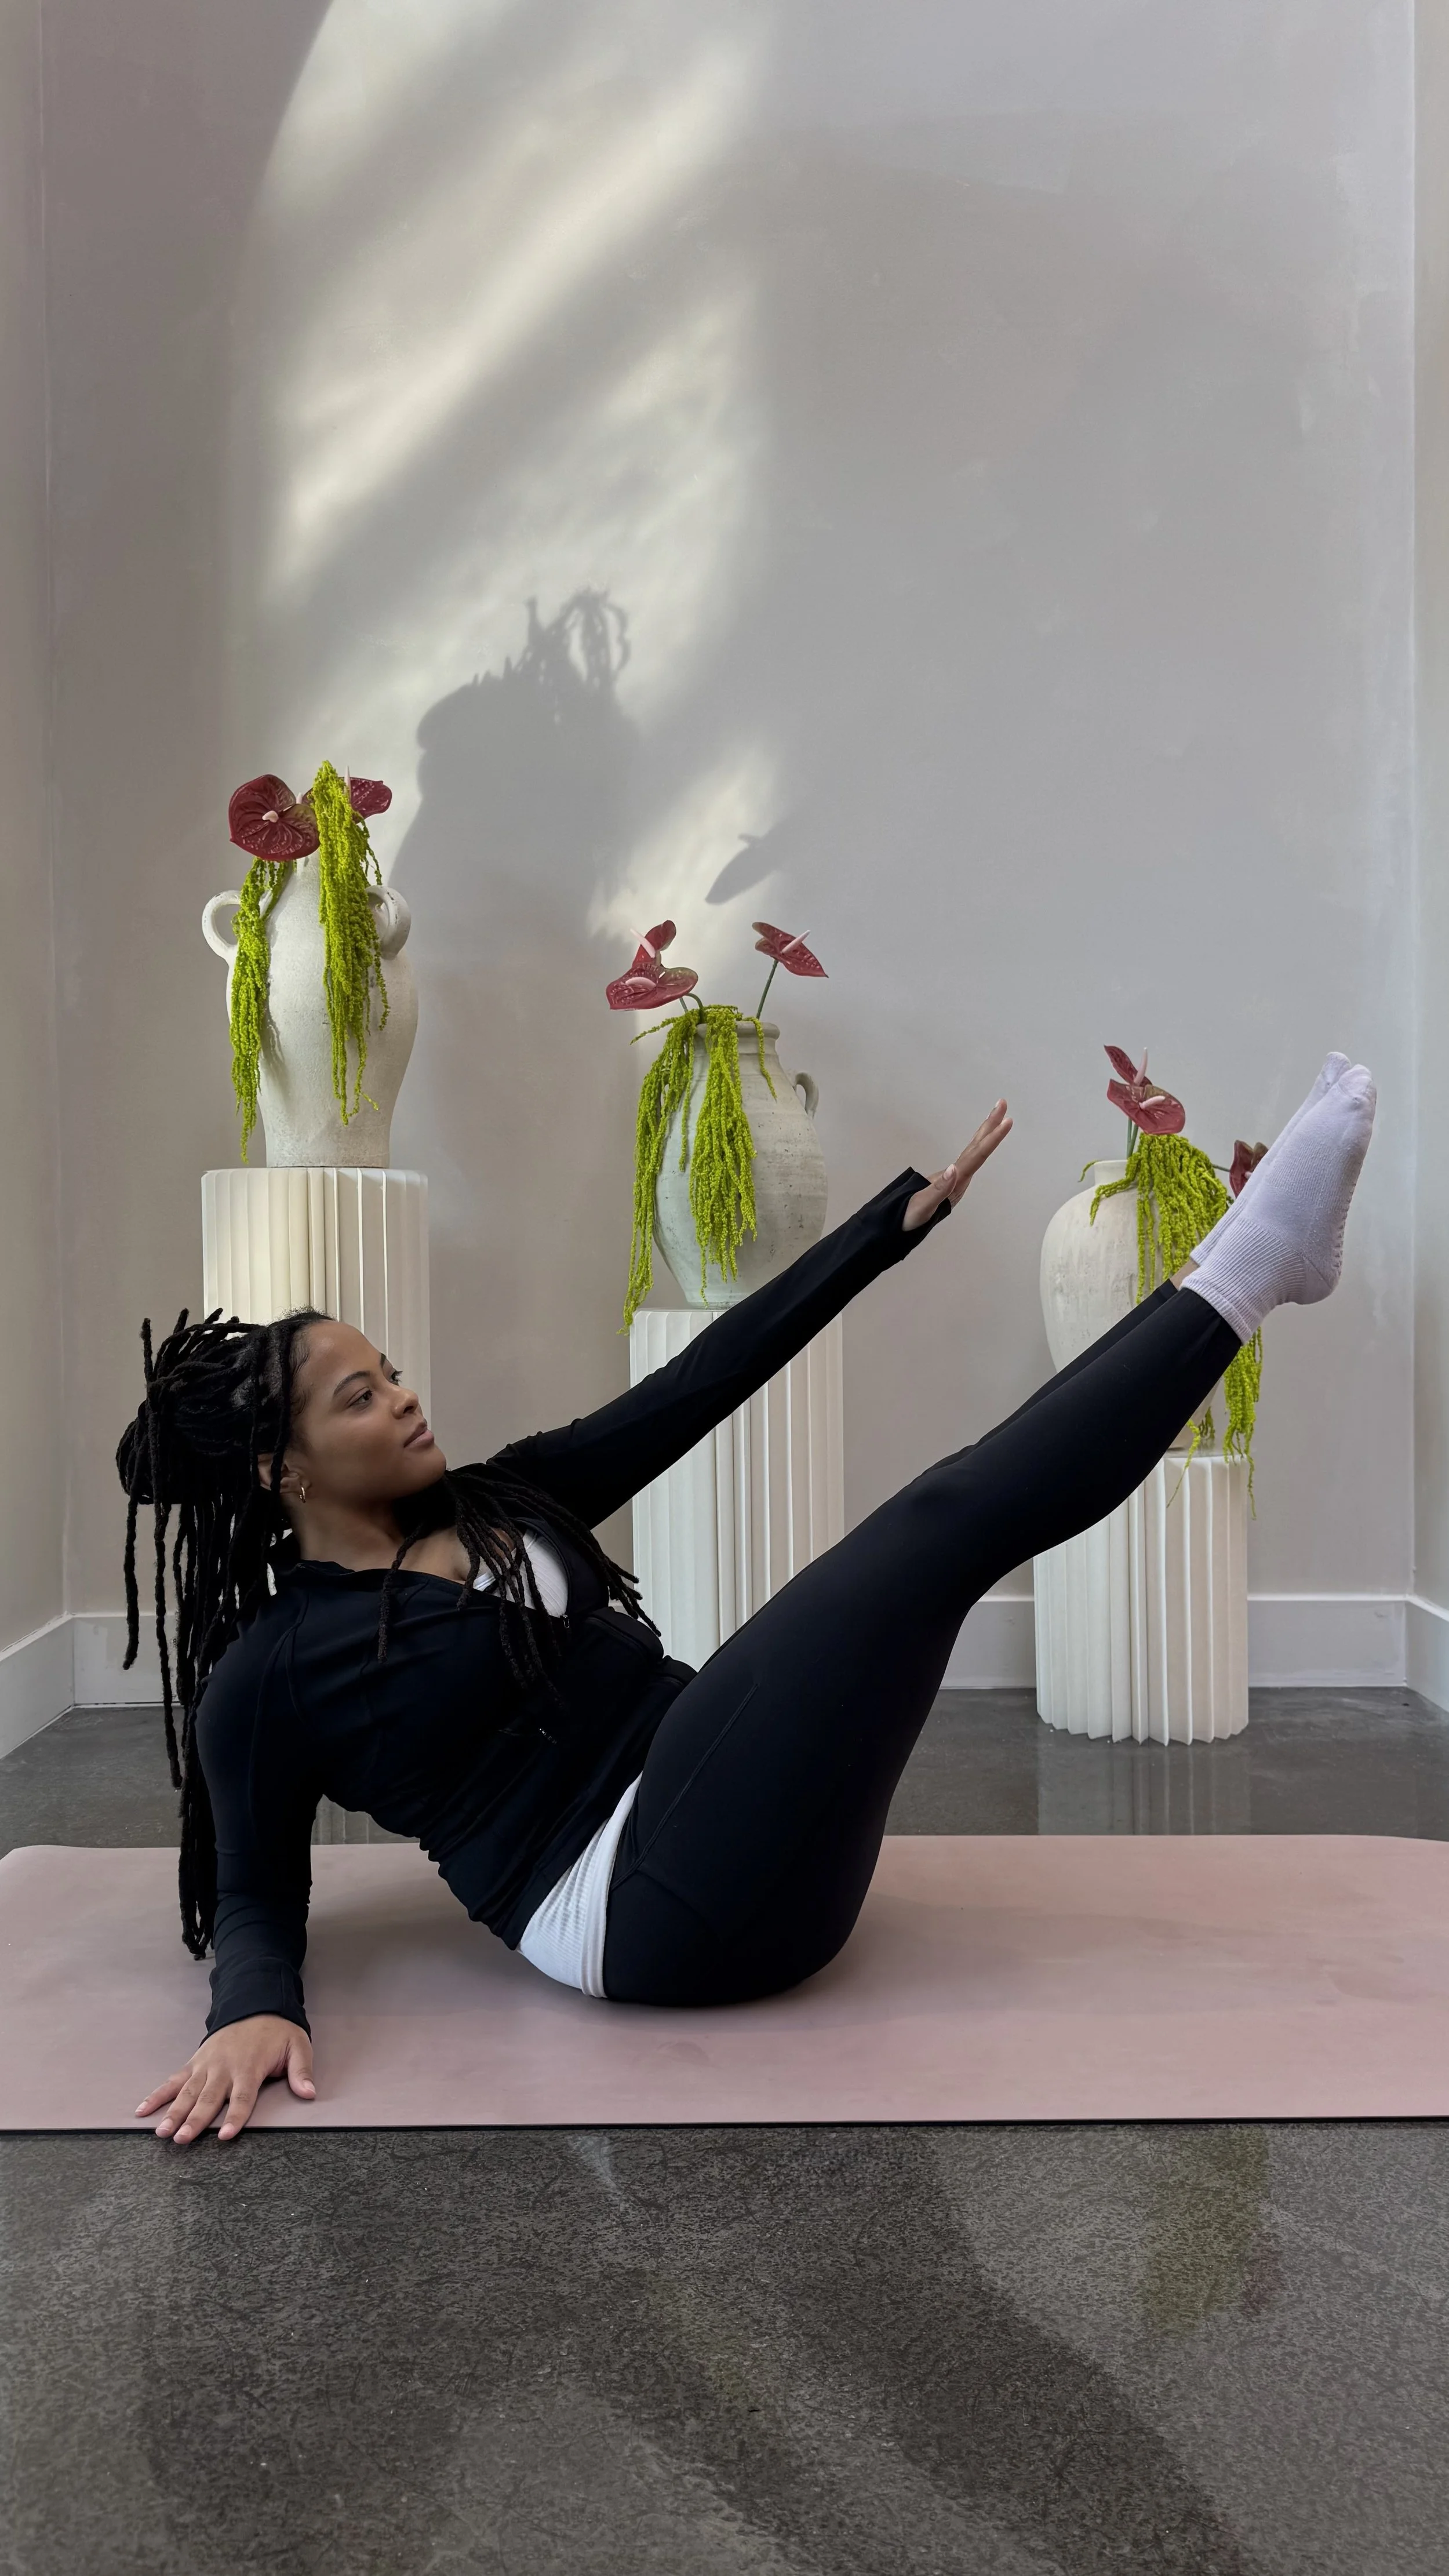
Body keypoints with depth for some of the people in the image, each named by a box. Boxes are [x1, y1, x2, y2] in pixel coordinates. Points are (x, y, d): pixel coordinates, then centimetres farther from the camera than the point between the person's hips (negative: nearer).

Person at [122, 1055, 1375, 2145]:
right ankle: (1232, 1282, -8)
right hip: (638, 1904, -8)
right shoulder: (265, 1675, 0)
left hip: (721, 1834, 8)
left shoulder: (500, 1499, 16)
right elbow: (257, 1899, 5)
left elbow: (698, 1386, 12)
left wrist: (907, 1213, 9)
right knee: (950, 1518, -17)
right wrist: (254, 2014, -21)